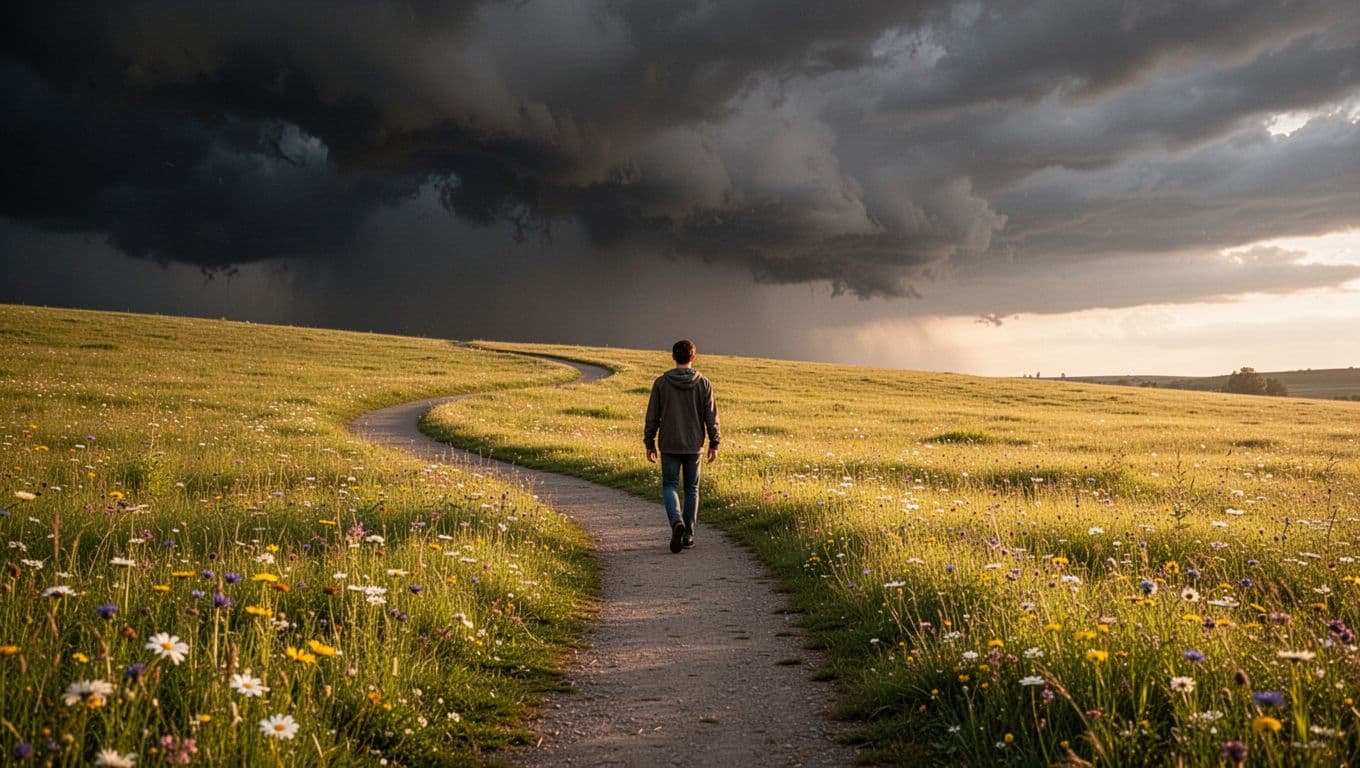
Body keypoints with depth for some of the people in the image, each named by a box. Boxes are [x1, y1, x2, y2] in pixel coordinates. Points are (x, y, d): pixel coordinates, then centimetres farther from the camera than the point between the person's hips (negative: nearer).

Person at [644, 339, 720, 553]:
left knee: (670, 486, 6)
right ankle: (688, 535, 15)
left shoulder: (661, 382, -4)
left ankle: (677, 522, -20)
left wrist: (649, 443, 7)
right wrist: (714, 443, 7)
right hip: (694, 446, 1)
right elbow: (711, 416, -2)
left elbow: (652, 416, -2)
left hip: (669, 446, -1)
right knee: (691, 489, 12)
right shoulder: (703, 383, -3)